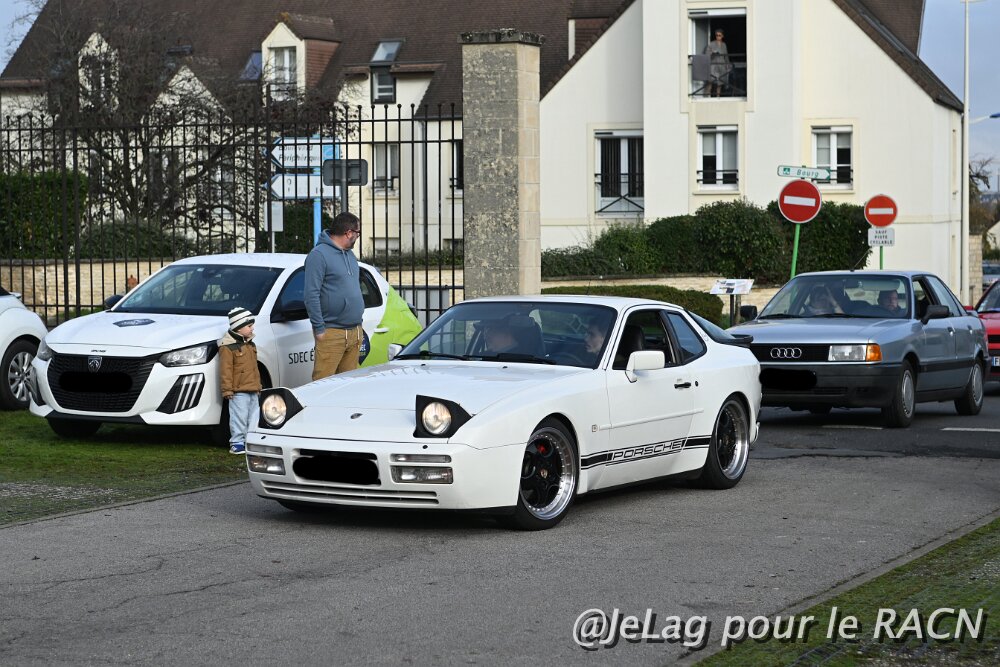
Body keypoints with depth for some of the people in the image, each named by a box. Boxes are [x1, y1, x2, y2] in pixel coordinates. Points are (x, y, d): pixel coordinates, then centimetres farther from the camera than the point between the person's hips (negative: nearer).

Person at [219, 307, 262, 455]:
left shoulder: (250, 345, 16)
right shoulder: (227, 347, -13)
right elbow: (225, 370, -15)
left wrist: (258, 385, 23)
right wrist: (227, 389, -17)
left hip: (252, 390, 8)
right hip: (238, 391, -8)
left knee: (253, 417, 11)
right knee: (239, 417, -7)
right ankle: (237, 443, -1)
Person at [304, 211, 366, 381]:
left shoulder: (350, 255, 17)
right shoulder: (319, 255, -9)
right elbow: (311, 295, -13)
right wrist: (319, 328, -16)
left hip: (355, 333, 8)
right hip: (332, 333, -8)